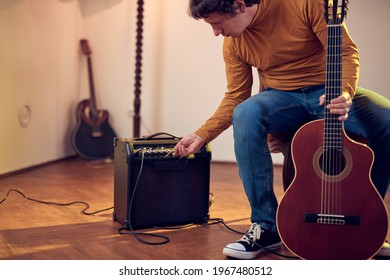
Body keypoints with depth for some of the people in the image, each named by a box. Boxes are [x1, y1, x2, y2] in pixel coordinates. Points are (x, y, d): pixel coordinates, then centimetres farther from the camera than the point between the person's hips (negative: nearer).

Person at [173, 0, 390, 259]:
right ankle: (266, 226, -25)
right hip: (282, 98, 1)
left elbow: (346, 50, -13)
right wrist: (202, 136, -4)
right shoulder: (234, 44, -3)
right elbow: (235, 98, 5)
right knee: (245, 114, -34)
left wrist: (345, 93, -31)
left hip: (329, 93, -1)